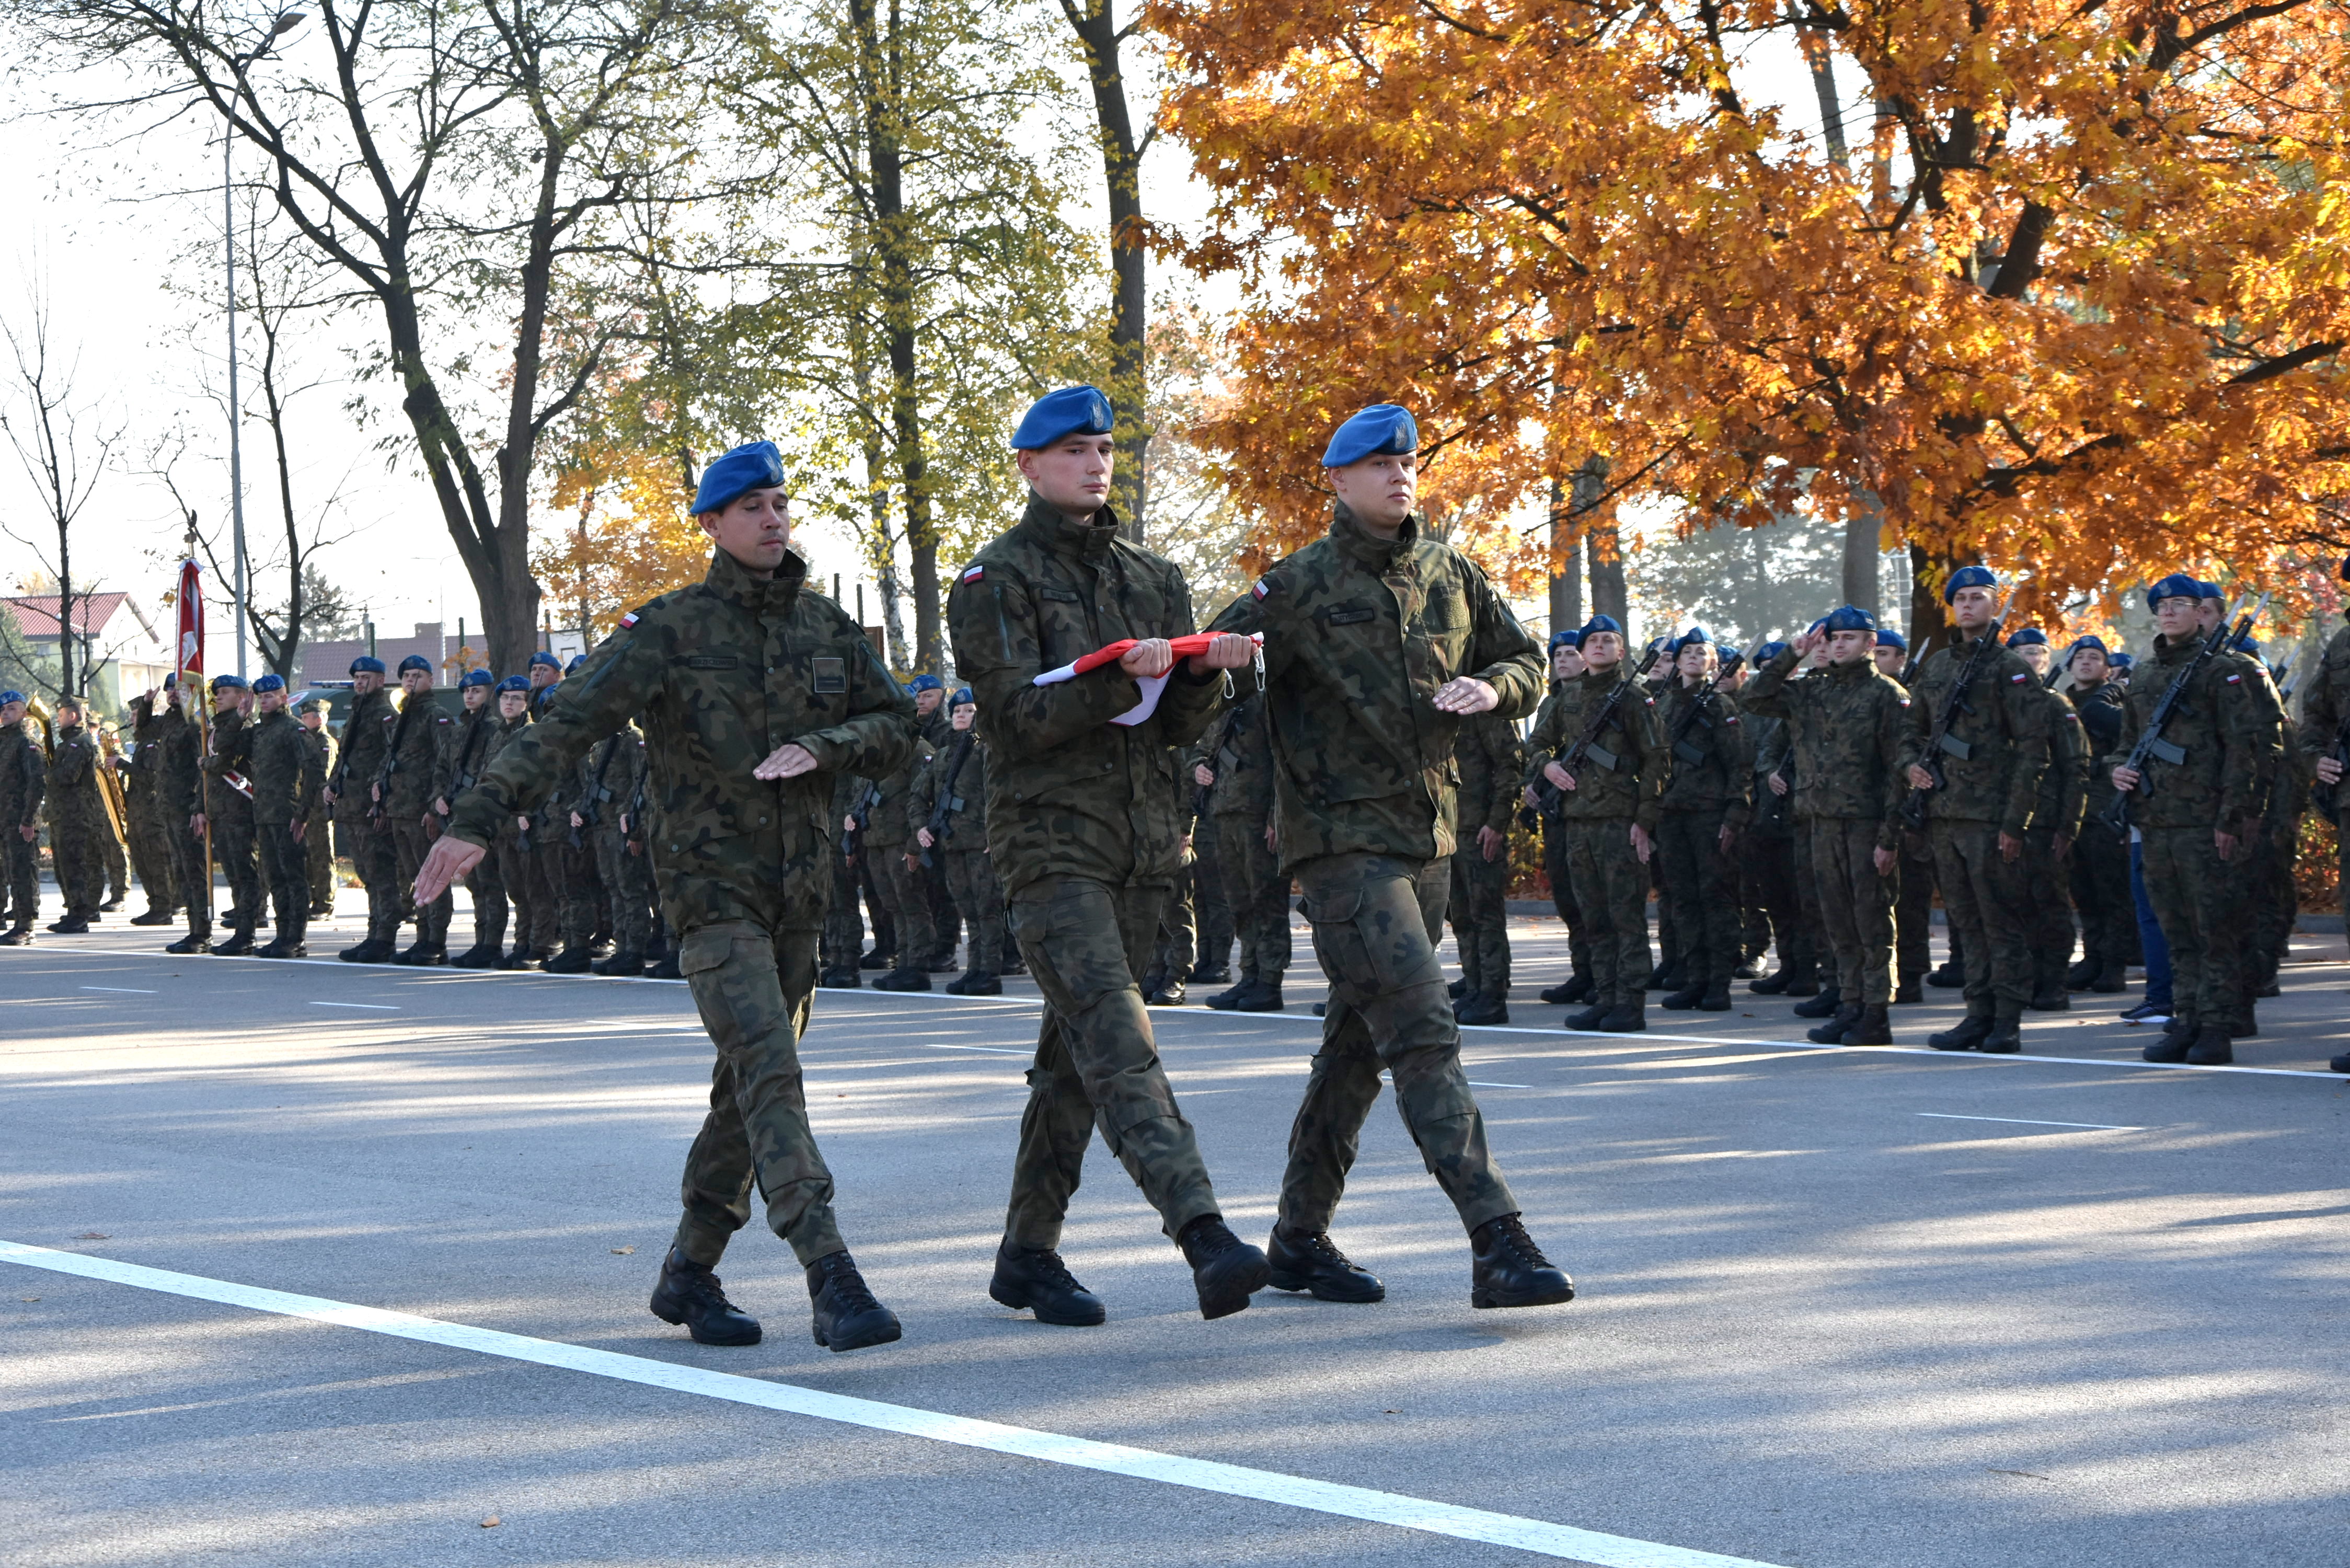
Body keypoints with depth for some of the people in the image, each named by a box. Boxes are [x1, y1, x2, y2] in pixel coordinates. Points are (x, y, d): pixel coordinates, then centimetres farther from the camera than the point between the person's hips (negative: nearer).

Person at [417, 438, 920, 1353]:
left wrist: (823, 747, -12)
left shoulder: (827, 626, 8)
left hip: (798, 890, 6)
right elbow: (567, 724, -16)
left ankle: (689, 1275, 26)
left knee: (750, 1086, 11)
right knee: (769, 1072, -18)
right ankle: (833, 1285, -25)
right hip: (709, 887, -6)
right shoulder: (669, 629, -8)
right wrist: (482, 817, -27)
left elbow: (894, 726, 10)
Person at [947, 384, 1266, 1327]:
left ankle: (1027, 1254, 19)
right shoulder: (996, 579, -1)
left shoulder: (1152, 578, 16)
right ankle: (1203, 1234, -33)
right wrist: (1119, 678, -28)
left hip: (1142, 845, 6)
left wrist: (1206, 672, -11)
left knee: (1076, 1056, 10)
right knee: (1116, 1038, -19)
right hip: (1050, 841, -6)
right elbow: (1022, 711, -13)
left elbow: (1180, 727, 10)